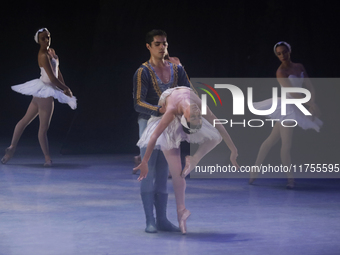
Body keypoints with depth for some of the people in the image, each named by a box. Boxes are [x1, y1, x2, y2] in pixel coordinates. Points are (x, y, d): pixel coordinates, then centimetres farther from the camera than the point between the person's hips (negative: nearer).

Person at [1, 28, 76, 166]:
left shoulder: (51, 52, 11)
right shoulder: (43, 56, -18)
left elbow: (58, 73, 15)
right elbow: (52, 78, -20)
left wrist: (65, 87, 7)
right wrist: (66, 89, -10)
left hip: (42, 91, 10)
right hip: (45, 93, -10)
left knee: (25, 120, 14)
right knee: (43, 128, -2)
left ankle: (12, 147, 22)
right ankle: (47, 157, 5)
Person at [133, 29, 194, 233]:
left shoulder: (177, 69, 6)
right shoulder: (143, 73, -9)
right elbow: (138, 103, -18)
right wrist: (159, 110, -32)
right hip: (150, 123, -5)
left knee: (163, 173, 8)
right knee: (148, 172, -5)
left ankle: (162, 220, 11)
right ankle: (150, 220, -1)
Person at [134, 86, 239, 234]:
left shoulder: (201, 107, -34)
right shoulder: (171, 110, -43)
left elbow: (220, 128, -22)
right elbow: (154, 137, -39)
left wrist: (234, 151, -17)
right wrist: (144, 163, -37)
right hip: (169, 127, -4)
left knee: (215, 137, -19)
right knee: (177, 173, -10)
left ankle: (193, 161, -10)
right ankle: (181, 210, -3)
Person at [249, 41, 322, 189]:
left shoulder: (299, 67, 10)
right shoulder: (281, 72, -13)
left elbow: (310, 88, 7)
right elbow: (292, 92, -21)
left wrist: (313, 104, -8)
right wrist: (309, 105, -21)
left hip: (295, 109, 7)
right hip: (286, 107, -7)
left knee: (271, 140, 13)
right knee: (287, 145, -10)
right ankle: (290, 179, -8)